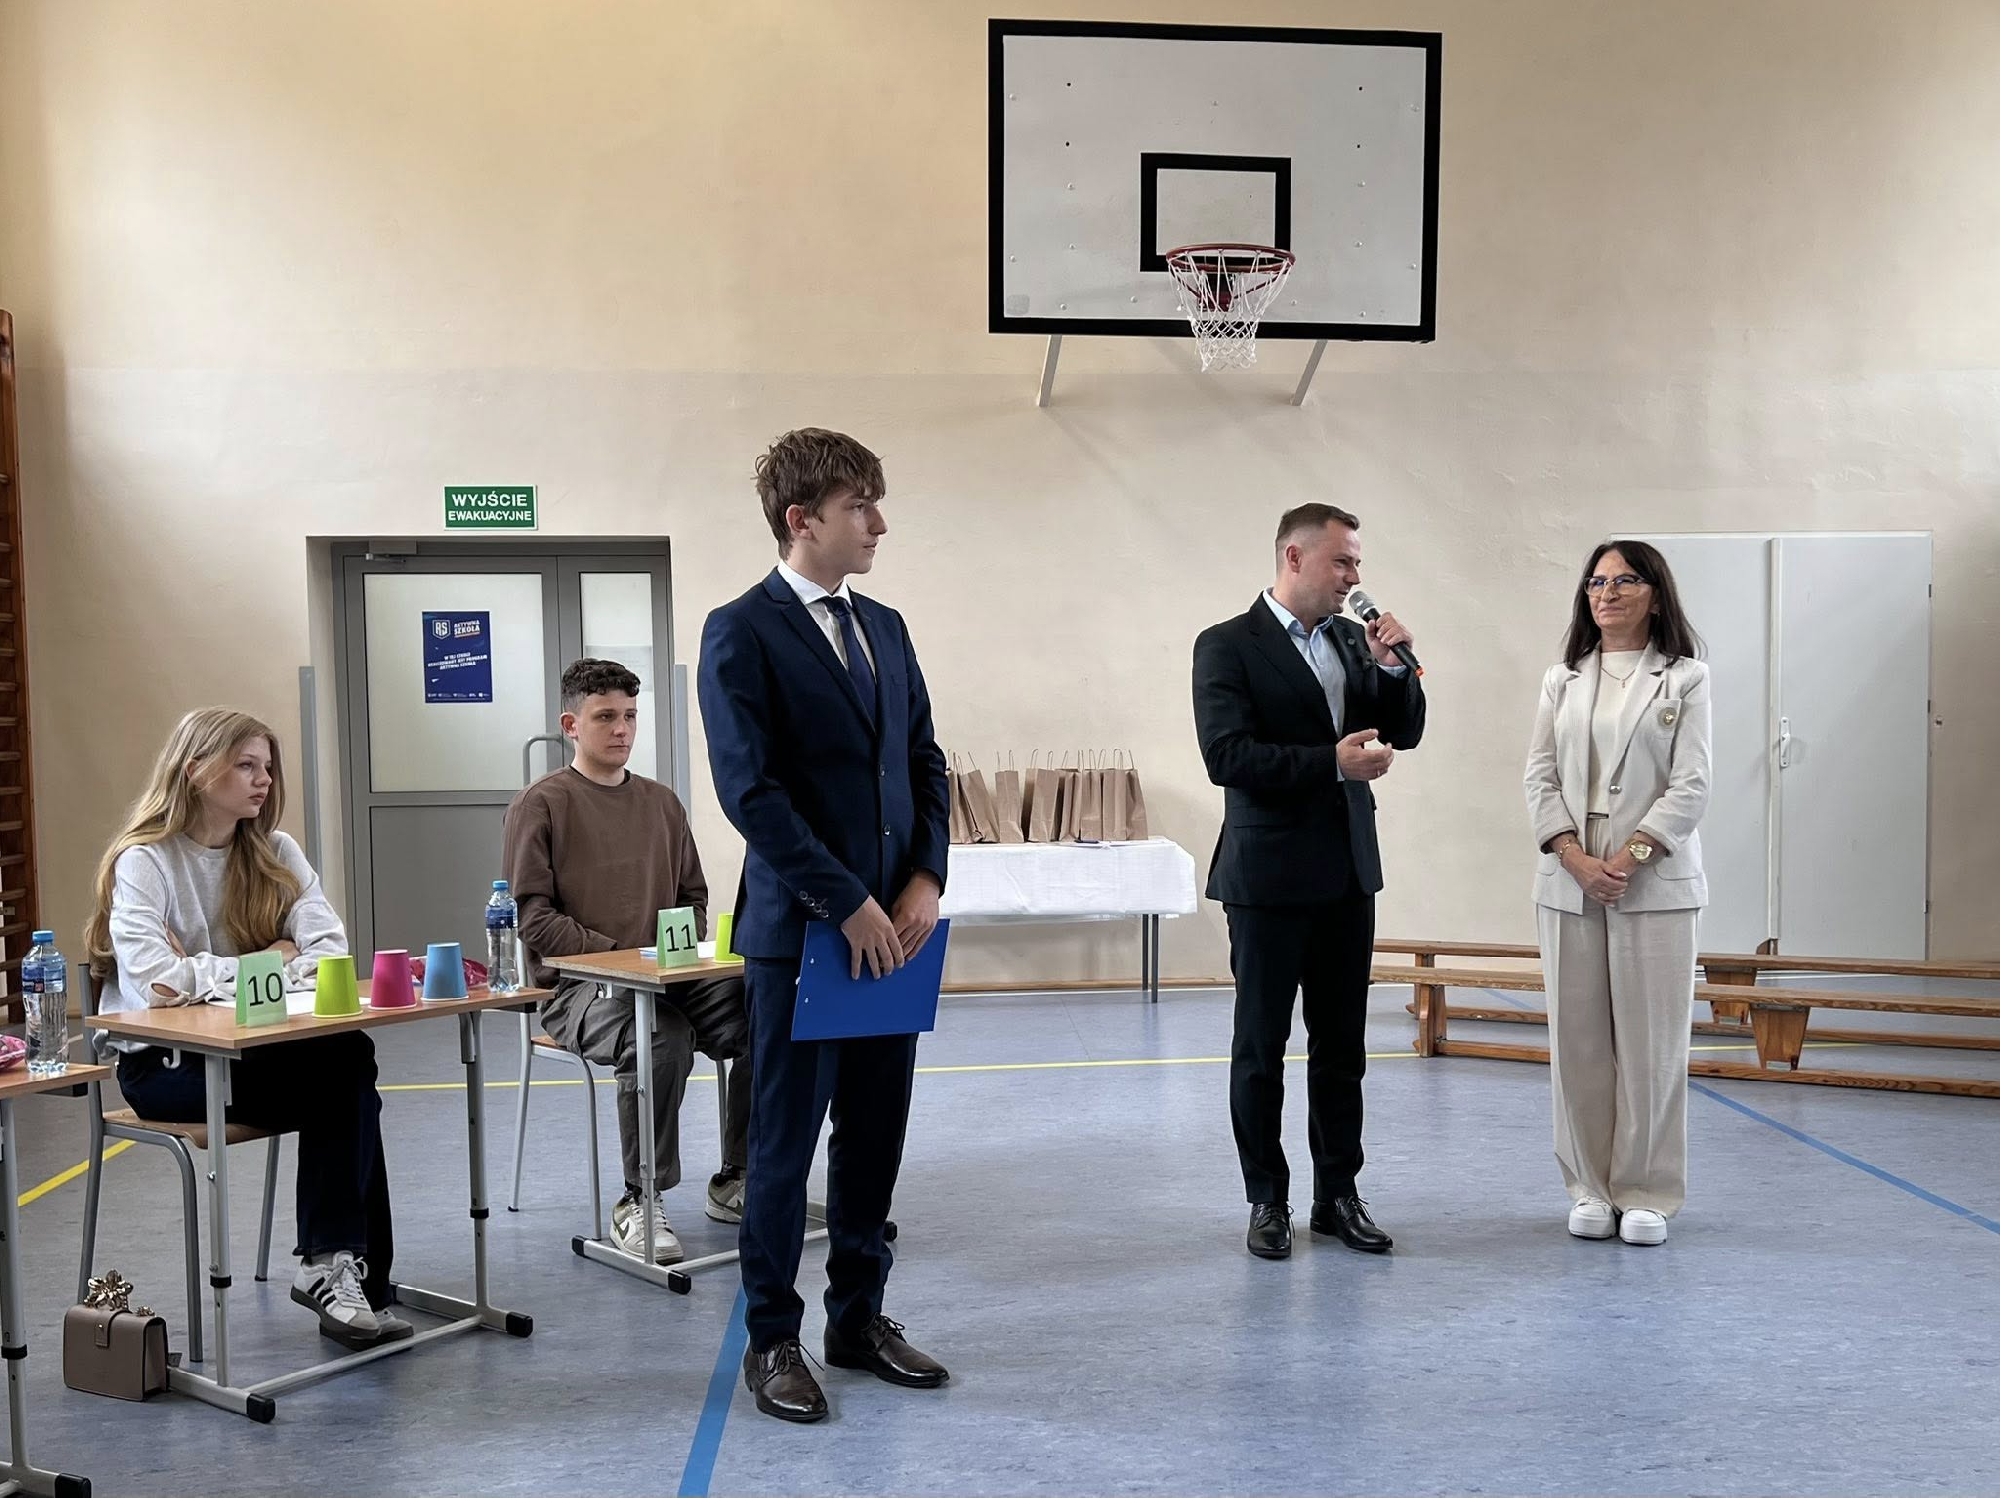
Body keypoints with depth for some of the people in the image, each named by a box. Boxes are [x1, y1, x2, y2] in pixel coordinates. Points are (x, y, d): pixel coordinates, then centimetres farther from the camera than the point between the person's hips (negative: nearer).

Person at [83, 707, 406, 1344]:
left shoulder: (276, 852, 7)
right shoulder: (144, 860, -7)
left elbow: (329, 952, -5)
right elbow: (153, 978, -22)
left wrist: (210, 976, -17)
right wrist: (267, 962, -12)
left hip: (254, 1047, 5)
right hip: (163, 1063, -5)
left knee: (349, 1056, -28)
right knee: (340, 1077, -27)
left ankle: (331, 1266, -23)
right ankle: (346, 1271, -19)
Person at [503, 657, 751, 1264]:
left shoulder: (660, 802, 16)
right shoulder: (540, 804, 0)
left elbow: (693, 895, 22)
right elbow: (534, 918, -6)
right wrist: (622, 953, -15)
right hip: (576, 984, -5)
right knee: (660, 1038, -36)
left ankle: (734, 1181, -3)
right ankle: (638, 1203, -19)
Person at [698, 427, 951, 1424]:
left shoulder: (884, 627, 13)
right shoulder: (741, 632, -8)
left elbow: (924, 761, 14)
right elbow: (750, 789, -15)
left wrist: (925, 877, -1)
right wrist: (846, 904, -16)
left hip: (892, 924, 6)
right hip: (800, 929, -6)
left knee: (874, 1136, 13)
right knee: (785, 1141, 4)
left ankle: (859, 1319, 27)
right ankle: (771, 1340, 19)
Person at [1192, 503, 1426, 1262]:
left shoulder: (1352, 639, 9)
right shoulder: (1228, 645, -9)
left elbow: (1404, 732, 11)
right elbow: (1226, 755, -19)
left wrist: (1393, 665, -6)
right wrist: (1334, 762, -23)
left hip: (1348, 870, 6)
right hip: (1269, 875, -6)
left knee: (1342, 1045, 11)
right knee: (1261, 1045, 6)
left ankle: (1338, 1194, 21)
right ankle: (1268, 1201, 18)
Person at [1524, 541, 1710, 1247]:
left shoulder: (1685, 679, 3)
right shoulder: (1562, 681, 12)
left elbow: (1690, 786, -4)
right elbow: (1540, 778, 4)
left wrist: (1629, 857, -14)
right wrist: (1577, 858, -10)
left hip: (1655, 881, -3)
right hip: (1569, 881, 3)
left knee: (1650, 1040, 1)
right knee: (1577, 1039, 5)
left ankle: (1646, 1193, 13)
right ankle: (1590, 1188, 16)